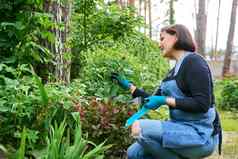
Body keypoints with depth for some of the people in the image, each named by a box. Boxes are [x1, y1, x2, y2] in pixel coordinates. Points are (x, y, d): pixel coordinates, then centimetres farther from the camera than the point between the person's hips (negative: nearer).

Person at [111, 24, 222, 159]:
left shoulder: (193, 61, -12)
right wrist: (129, 86, 18)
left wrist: (165, 100, -19)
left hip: (200, 135, -8)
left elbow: (202, 104, -21)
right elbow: (154, 101, 19)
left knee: (140, 128, -22)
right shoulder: (174, 72, 14)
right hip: (181, 129, 8)